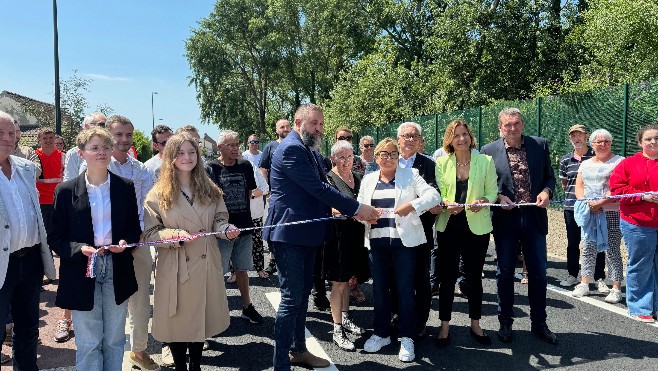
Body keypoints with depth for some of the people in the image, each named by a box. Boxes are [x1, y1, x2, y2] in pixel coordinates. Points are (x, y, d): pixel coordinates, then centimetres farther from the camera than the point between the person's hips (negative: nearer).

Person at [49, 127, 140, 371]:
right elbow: (55, 238, -2)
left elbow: (135, 228, 8)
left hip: (117, 272, 2)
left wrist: (126, 242, -13)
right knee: (88, 344, 6)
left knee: (114, 340, 15)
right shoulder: (66, 191, -3)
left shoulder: (125, 188, 2)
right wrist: (79, 249, -20)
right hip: (82, 274, -2)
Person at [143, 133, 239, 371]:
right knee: (178, 321, 9)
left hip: (206, 264, 3)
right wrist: (174, 235, -22)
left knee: (201, 318, 15)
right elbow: (149, 233, -5)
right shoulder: (159, 194, -6)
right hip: (175, 267, -3)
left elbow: (219, 221, 10)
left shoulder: (210, 190, 4)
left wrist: (226, 230, -12)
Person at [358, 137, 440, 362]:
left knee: (405, 288, 1)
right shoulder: (368, 180, 13)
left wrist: (412, 205, -21)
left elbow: (434, 195, -6)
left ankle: (407, 337, 14)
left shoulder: (410, 175, 2)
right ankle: (381, 333, 26)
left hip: (404, 240, -3)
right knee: (379, 287, 10)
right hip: (376, 240, 4)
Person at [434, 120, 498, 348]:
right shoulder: (442, 162, 3)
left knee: (474, 277, 12)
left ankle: (475, 325, 28)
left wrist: (484, 201, -18)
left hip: (477, 227, 0)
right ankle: (444, 327, 16)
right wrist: (447, 204, -19)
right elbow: (437, 193, 2)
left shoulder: (485, 161, 3)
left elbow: (492, 190, 3)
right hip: (449, 226, 0)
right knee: (447, 277, 3)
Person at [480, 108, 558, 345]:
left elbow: (549, 176, 10)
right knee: (505, 273, 9)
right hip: (505, 219, -1)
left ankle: (539, 323, 25)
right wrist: (498, 197, -14)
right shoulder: (489, 151, -2)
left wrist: (546, 191, -10)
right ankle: (505, 322, 24)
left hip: (534, 218, 2)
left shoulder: (540, 145, 3)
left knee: (538, 272, 9)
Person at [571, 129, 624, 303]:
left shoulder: (619, 162, -1)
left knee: (612, 250, -3)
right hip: (589, 213, 5)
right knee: (588, 249, 7)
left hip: (611, 213, -5)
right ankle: (584, 285, 13)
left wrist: (600, 203, -18)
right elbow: (579, 187, 12)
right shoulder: (585, 164, 17)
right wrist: (587, 203, -7)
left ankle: (616, 289, 3)